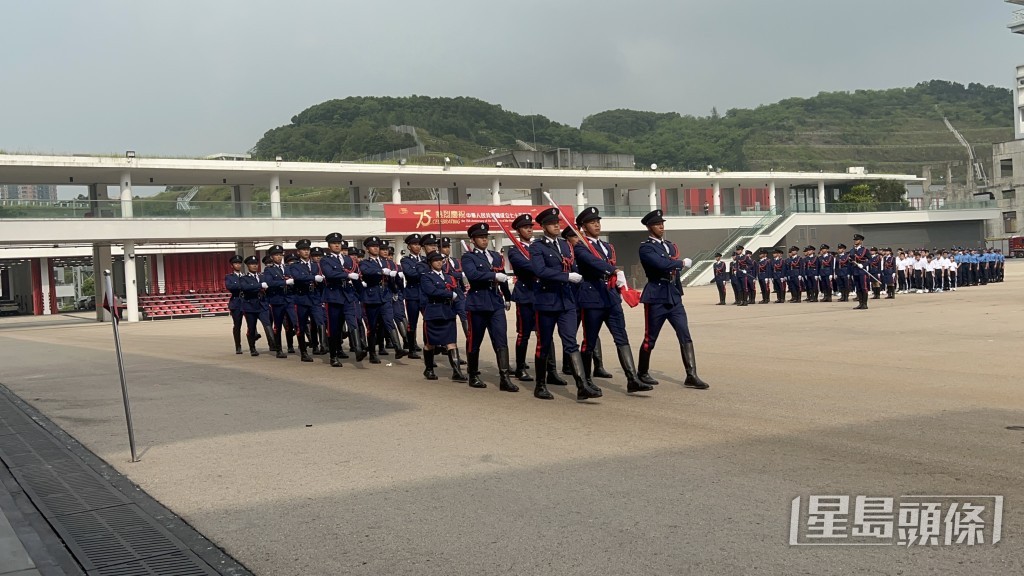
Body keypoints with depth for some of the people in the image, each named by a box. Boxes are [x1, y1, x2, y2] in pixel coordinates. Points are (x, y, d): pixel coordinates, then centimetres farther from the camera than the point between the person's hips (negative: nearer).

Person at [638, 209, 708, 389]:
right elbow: (661, 264, -23)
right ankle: (642, 373, 22)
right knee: (650, 339, 4)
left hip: (674, 297, 6)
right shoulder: (646, 247, -8)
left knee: (685, 337, -4)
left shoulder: (670, 246, 16)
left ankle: (691, 376, -6)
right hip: (656, 299, -6)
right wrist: (682, 263, -10)